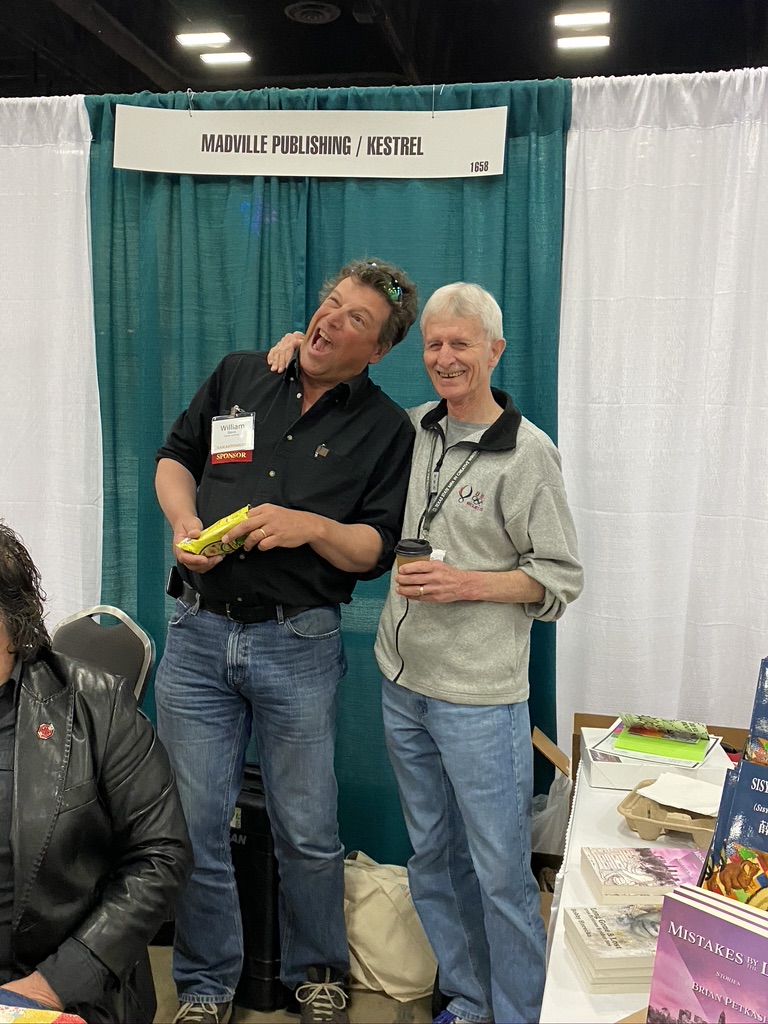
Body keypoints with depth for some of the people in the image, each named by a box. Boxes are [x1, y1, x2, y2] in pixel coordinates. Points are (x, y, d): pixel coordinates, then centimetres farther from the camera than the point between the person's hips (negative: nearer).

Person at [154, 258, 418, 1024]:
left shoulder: (386, 431, 1)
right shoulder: (237, 376, 8)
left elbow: (375, 550, -2)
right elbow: (175, 458, 16)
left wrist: (310, 526, -20)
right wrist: (184, 520, -3)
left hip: (298, 645, -2)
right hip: (198, 633, 2)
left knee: (307, 833, 10)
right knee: (194, 825, 8)